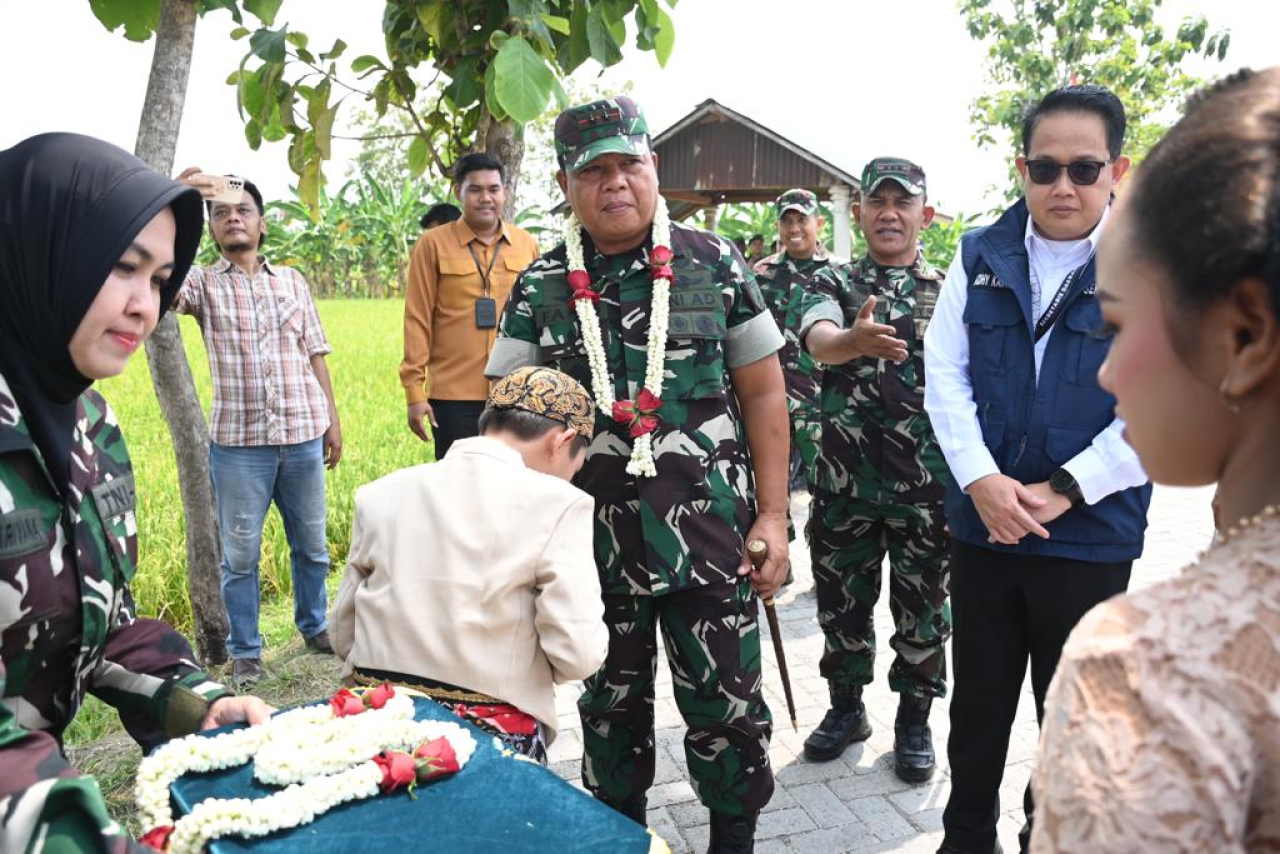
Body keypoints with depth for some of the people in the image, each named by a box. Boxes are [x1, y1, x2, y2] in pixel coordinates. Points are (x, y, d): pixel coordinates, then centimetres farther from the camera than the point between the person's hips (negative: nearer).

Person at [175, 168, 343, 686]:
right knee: (240, 555, 6)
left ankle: (314, 626, 33)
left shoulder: (293, 281, 10)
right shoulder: (202, 284, 3)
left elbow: (315, 355, 11)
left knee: (311, 545, 14)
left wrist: (333, 419, 7)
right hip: (238, 444, -2)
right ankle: (244, 651, 21)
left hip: (304, 437, 2)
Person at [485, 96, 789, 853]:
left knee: (726, 705, 8)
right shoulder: (539, 288, 2)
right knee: (610, 705, 18)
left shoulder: (714, 264, -1)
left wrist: (772, 515, -4)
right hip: (592, 542, 2)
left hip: (709, 534, -1)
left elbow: (763, 393, 0)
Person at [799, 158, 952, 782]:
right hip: (844, 484, 1)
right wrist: (855, 338, -44)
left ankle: (914, 721, 30)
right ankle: (846, 708, 34)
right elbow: (819, 341, -21)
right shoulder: (832, 284, 2)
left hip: (929, 487, 0)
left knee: (922, 610, 10)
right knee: (842, 603, 13)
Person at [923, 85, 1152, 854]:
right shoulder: (980, 256, 4)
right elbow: (945, 373, 0)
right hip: (981, 523, 2)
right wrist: (980, 480, -13)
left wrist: (1061, 491, -15)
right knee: (978, 702, 16)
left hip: (1091, 534, -2)